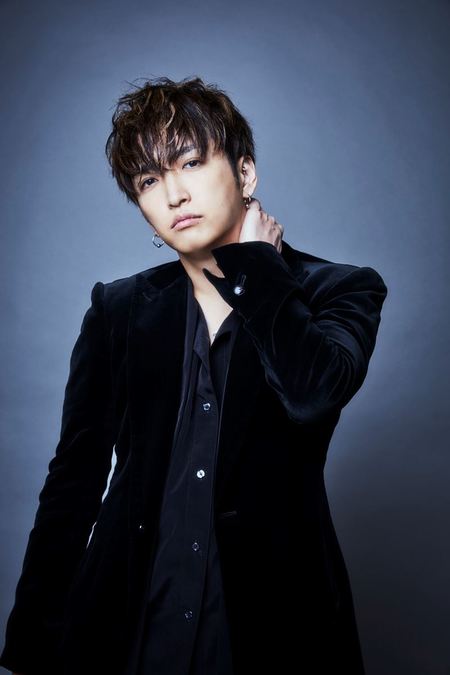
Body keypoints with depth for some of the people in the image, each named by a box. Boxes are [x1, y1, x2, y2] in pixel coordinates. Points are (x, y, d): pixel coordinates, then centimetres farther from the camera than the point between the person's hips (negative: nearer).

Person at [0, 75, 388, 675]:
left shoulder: (339, 291, -3)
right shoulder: (119, 309, 3)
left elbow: (312, 392, -24)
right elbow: (74, 478, 4)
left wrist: (253, 259, -10)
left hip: (272, 624, -1)